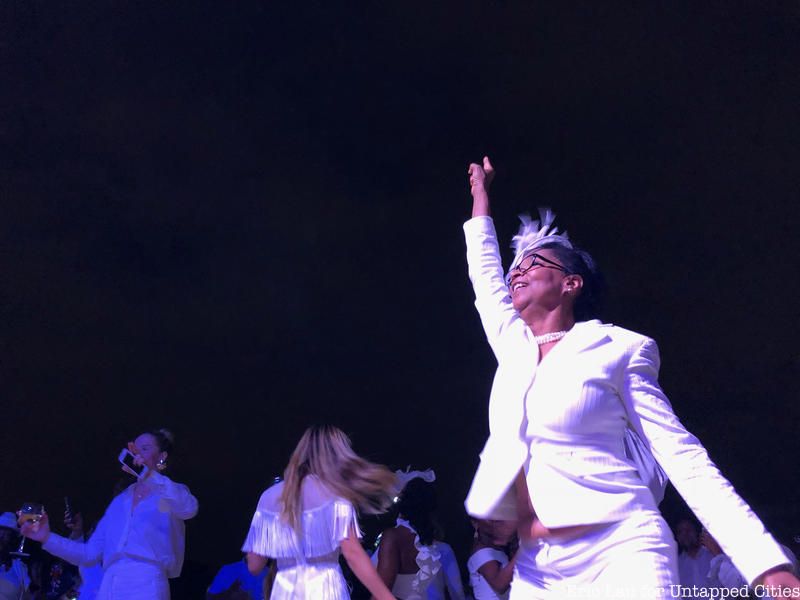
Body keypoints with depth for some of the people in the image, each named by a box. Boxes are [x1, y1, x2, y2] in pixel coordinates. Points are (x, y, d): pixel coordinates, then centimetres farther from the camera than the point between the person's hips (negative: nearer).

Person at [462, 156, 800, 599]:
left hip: (619, 557, -5)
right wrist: (481, 193, 39)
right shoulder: (513, 347, 12)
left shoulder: (616, 350, -1)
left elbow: (684, 458, -5)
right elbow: (485, 272, 27)